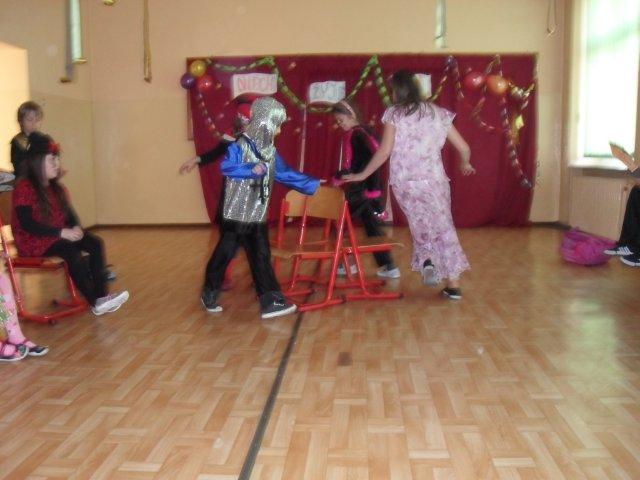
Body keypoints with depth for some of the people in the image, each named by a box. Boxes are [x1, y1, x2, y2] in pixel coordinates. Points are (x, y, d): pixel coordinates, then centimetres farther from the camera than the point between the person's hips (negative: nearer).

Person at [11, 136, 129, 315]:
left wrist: (76, 228, -15)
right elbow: (27, 225, -23)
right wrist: (62, 232, -29)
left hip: (57, 236, 8)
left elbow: (69, 213, 10)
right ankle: (95, 302, -28)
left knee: (96, 243, -14)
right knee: (72, 251, -32)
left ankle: (101, 295, -22)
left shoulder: (56, 188, 11)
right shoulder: (24, 188, -14)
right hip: (34, 241, -8)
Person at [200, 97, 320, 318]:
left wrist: (313, 184, 17)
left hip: (258, 215, 6)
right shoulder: (241, 146, -14)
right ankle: (209, 294, 23)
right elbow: (226, 167, -28)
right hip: (236, 213, -6)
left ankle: (270, 301, 6)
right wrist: (252, 169, -36)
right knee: (224, 253, 5)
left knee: (261, 256, 5)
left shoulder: (270, 151, 8)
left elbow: (286, 174, 15)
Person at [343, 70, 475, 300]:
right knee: (443, 226, 10)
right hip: (434, 180, 2)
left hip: (404, 182, -1)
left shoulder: (394, 113, 2)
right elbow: (463, 147, 10)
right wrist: (465, 164, 31)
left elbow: (384, 151, -5)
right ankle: (453, 283, 10)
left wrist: (362, 175, 4)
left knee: (419, 223, 20)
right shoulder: (438, 113, 9)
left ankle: (426, 259, -4)